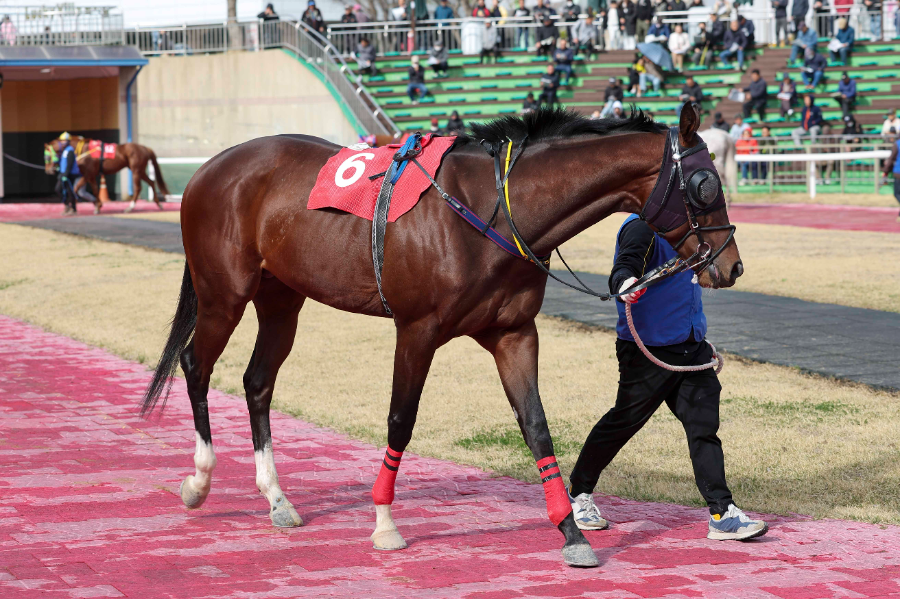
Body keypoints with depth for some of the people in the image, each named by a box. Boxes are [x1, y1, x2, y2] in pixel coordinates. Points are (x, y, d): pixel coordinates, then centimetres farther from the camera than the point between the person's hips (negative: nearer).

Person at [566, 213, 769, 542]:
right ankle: (579, 493, 27)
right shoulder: (641, 227, -15)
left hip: (690, 347, 8)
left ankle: (722, 514, -3)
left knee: (703, 426, -1)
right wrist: (625, 283, -56)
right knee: (624, 422, 6)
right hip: (647, 351, -8)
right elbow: (624, 266, -32)